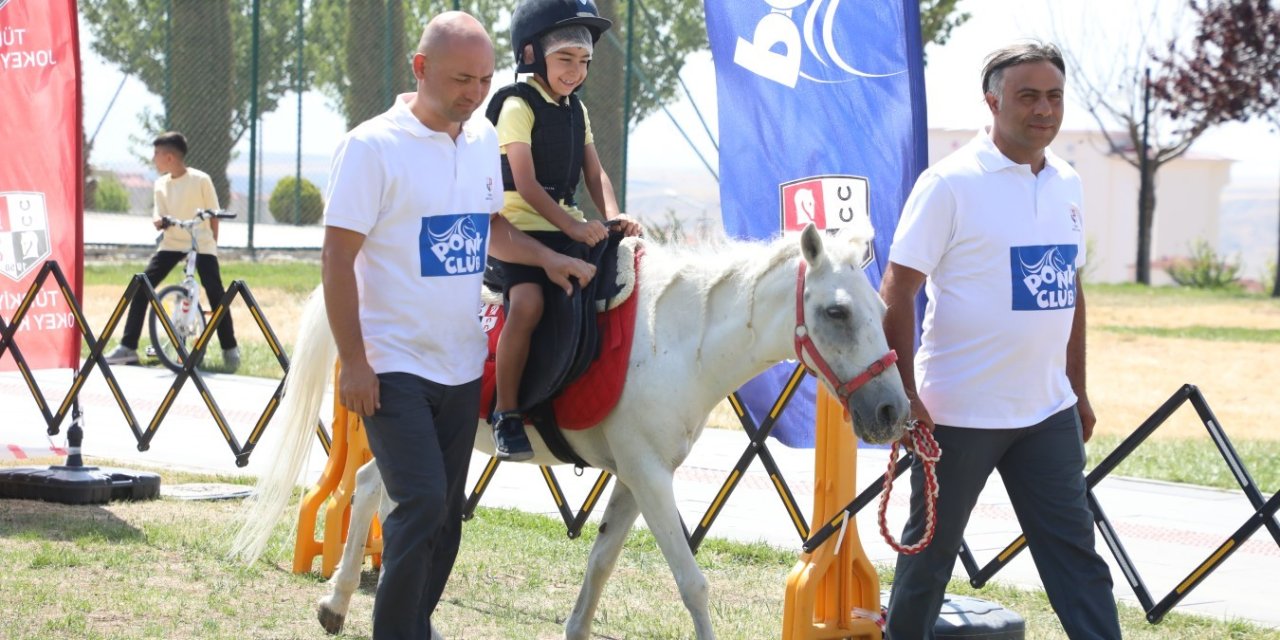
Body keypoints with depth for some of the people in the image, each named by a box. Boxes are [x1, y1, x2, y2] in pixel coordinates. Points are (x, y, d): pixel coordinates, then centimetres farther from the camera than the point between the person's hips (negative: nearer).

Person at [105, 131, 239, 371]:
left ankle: (230, 349, 2)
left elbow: (213, 216, -1)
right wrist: (158, 221, -20)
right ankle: (128, 347, -5)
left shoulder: (200, 180, -10)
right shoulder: (161, 184, 3)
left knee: (215, 293, -15)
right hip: (172, 243, 4)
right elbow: (159, 216, 3)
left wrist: (212, 245, 2)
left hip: (201, 244, -4)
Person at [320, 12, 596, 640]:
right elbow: (336, 258, -12)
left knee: (447, 512, 11)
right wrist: (353, 363, -16)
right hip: (395, 366, -6)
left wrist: (546, 257, 7)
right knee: (422, 502, -15)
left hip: (461, 364, 6)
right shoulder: (372, 146, -12)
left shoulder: (483, 140, 7)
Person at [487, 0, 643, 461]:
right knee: (528, 303, -30)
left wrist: (612, 217, -10)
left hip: (567, 228, 8)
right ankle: (506, 415, -22)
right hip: (519, 226, -8)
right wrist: (573, 226, -25)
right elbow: (526, 184, -16)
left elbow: (594, 173, 10)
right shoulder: (519, 105, -8)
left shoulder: (577, 111, 16)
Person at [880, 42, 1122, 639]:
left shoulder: (1066, 184, 8)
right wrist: (906, 395, -18)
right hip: (959, 408, -5)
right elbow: (897, 292, -13)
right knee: (932, 544, 9)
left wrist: (1078, 389, 16)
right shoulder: (950, 183, -12)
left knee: (1074, 546, 4)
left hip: (1048, 411, 5)